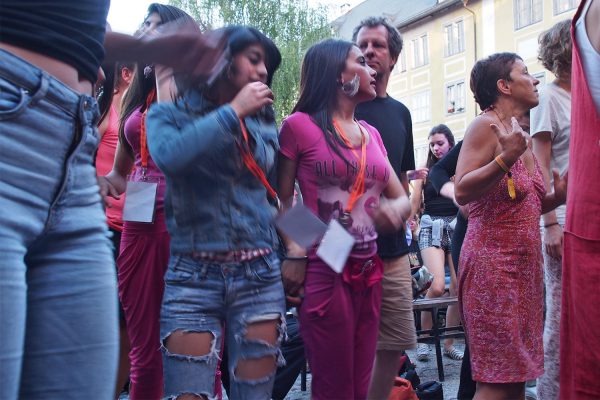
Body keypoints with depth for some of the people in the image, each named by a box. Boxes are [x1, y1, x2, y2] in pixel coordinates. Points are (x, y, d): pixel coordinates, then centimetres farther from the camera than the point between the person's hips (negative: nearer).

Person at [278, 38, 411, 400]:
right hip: (324, 271, -6)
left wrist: (396, 209, -10)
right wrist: (294, 253, -19)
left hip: (370, 271, 6)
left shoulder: (371, 134, 14)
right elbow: (281, 199, -5)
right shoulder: (300, 125, -5)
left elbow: (402, 197, 13)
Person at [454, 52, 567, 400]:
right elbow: (462, 192, -19)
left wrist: (558, 196, 6)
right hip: (493, 262, -9)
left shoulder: (520, 136, 16)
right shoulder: (486, 125, -8)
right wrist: (504, 159, -27)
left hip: (525, 264, 9)